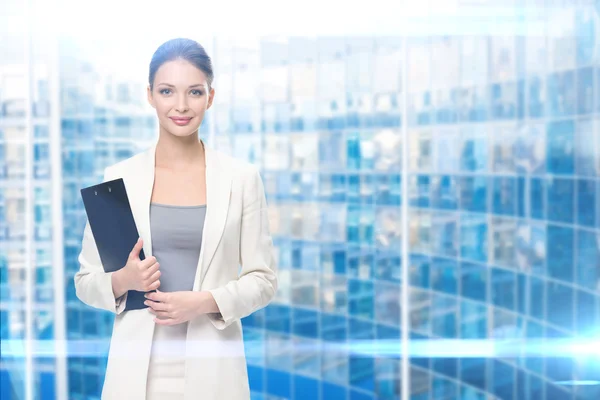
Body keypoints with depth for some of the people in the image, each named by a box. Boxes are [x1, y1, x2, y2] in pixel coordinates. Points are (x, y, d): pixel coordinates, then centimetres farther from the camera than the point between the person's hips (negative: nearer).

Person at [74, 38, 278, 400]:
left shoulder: (243, 178, 0)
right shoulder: (118, 178, 1)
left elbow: (263, 278, 1)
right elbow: (86, 281, 6)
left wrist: (207, 301, -14)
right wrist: (122, 282, -14)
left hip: (212, 369, 0)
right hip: (138, 369, 1)